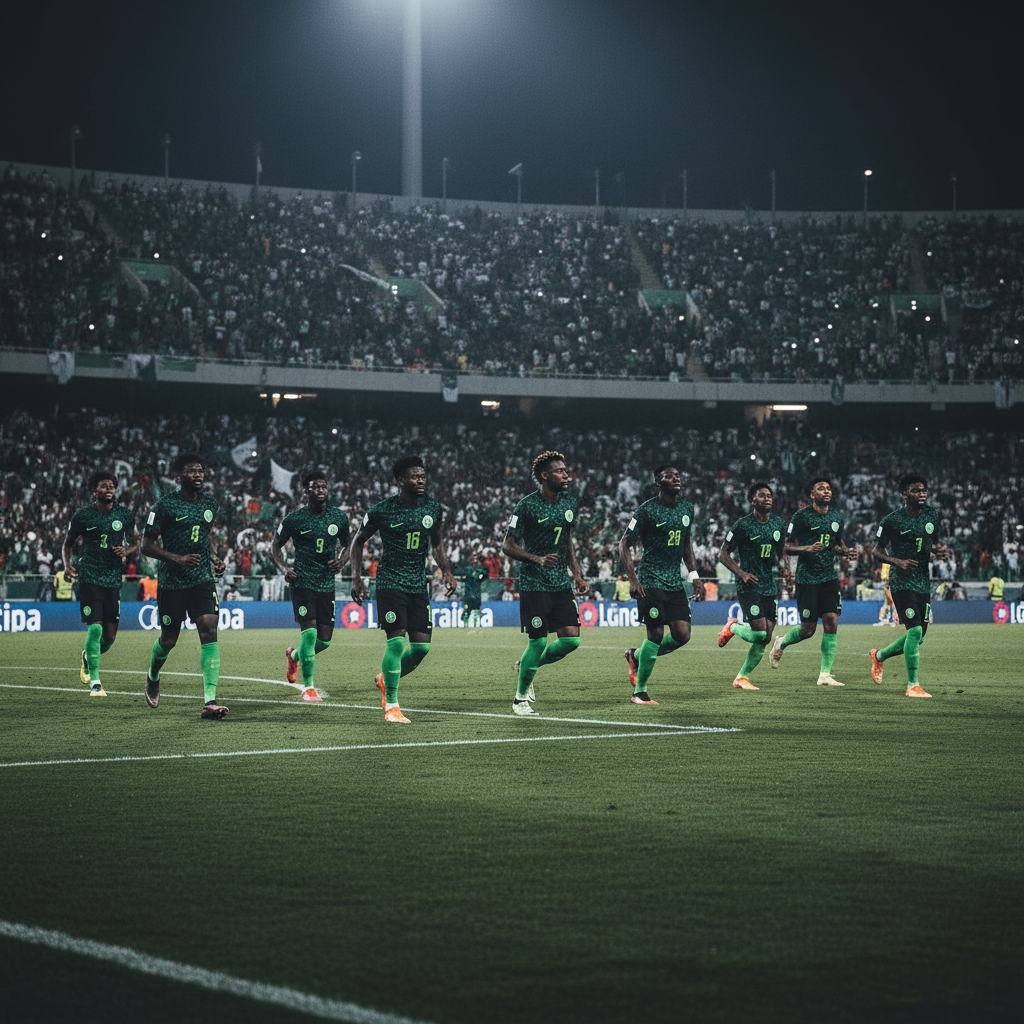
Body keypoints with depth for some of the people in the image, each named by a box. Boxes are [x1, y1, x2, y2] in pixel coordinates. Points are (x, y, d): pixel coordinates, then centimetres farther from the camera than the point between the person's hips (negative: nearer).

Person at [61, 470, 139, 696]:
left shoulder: (124, 515, 5)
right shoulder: (82, 515, -1)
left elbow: (134, 541, 18)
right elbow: (68, 543, 10)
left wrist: (126, 550, -5)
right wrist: (67, 564, -7)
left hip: (113, 578, 3)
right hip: (89, 577, -3)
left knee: (110, 634, 4)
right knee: (95, 628, -15)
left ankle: (88, 657, 38)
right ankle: (95, 683, -7)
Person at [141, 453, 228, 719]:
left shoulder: (210, 503, 8)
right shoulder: (164, 505, -8)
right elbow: (147, 546, -7)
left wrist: (214, 557, 9)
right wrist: (177, 559, -20)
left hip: (202, 580, 3)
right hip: (171, 582, -3)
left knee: (209, 632, -15)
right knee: (168, 639, 8)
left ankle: (210, 701, -20)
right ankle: (153, 678, 43)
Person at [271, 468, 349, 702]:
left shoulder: (339, 518, 6)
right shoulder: (294, 519, -4)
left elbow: (347, 545, 20)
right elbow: (275, 548, 6)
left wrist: (341, 561, -2)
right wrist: (284, 568, -11)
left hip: (327, 584, 4)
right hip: (302, 583, -4)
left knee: (324, 640, 4)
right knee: (310, 631, -15)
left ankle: (294, 655, 38)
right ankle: (308, 687, -4)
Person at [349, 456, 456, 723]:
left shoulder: (433, 509, 4)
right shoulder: (382, 510, -7)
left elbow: (437, 544, 17)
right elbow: (358, 541, 7)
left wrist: (446, 571, 0)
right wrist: (356, 577, -1)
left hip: (418, 584, 5)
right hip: (390, 582, -5)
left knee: (422, 646, 0)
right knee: (396, 641, -14)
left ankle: (385, 679, 27)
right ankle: (391, 706, -3)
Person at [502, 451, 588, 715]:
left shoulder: (569, 502, 9)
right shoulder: (527, 505, -11)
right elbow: (508, 545, -8)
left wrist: (577, 574, 12)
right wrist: (537, 559, -22)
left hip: (561, 584, 6)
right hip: (534, 583, -6)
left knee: (571, 639, -4)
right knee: (538, 642, -7)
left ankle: (527, 666, 21)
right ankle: (520, 698, 11)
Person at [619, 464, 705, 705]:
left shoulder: (687, 509, 10)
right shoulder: (647, 510, -9)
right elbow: (624, 543, -7)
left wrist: (694, 576, 15)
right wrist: (632, 579, -16)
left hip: (675, 581, 6)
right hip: (651, 580, -6)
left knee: (682, 635, -3)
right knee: (656, 633, -11)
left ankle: (636, 656, 22)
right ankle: (639, 692, 2)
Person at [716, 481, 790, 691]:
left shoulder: (779, 523, 8)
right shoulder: (743, 525, -9)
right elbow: (724, 554, -3)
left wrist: (783, 565, 2)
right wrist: (742, 573, -16)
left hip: (769, 586, 6)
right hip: (749, 586, -6)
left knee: (764, 639, 0)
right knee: (760, 633, -17)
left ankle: (742, 678, 14)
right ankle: (732, 627, 14)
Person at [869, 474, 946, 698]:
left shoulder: (932, 515, 6)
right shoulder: (892, 520, -10)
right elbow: (877, 551, -3)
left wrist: (938, 549, -2)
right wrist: (898, 562, -20)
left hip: (924, 583, 7)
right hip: (902, 583, -7)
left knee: (918, 636, 9)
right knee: (915, 630, -17)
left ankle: (879, 655, 35)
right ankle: (912, 685, -8)